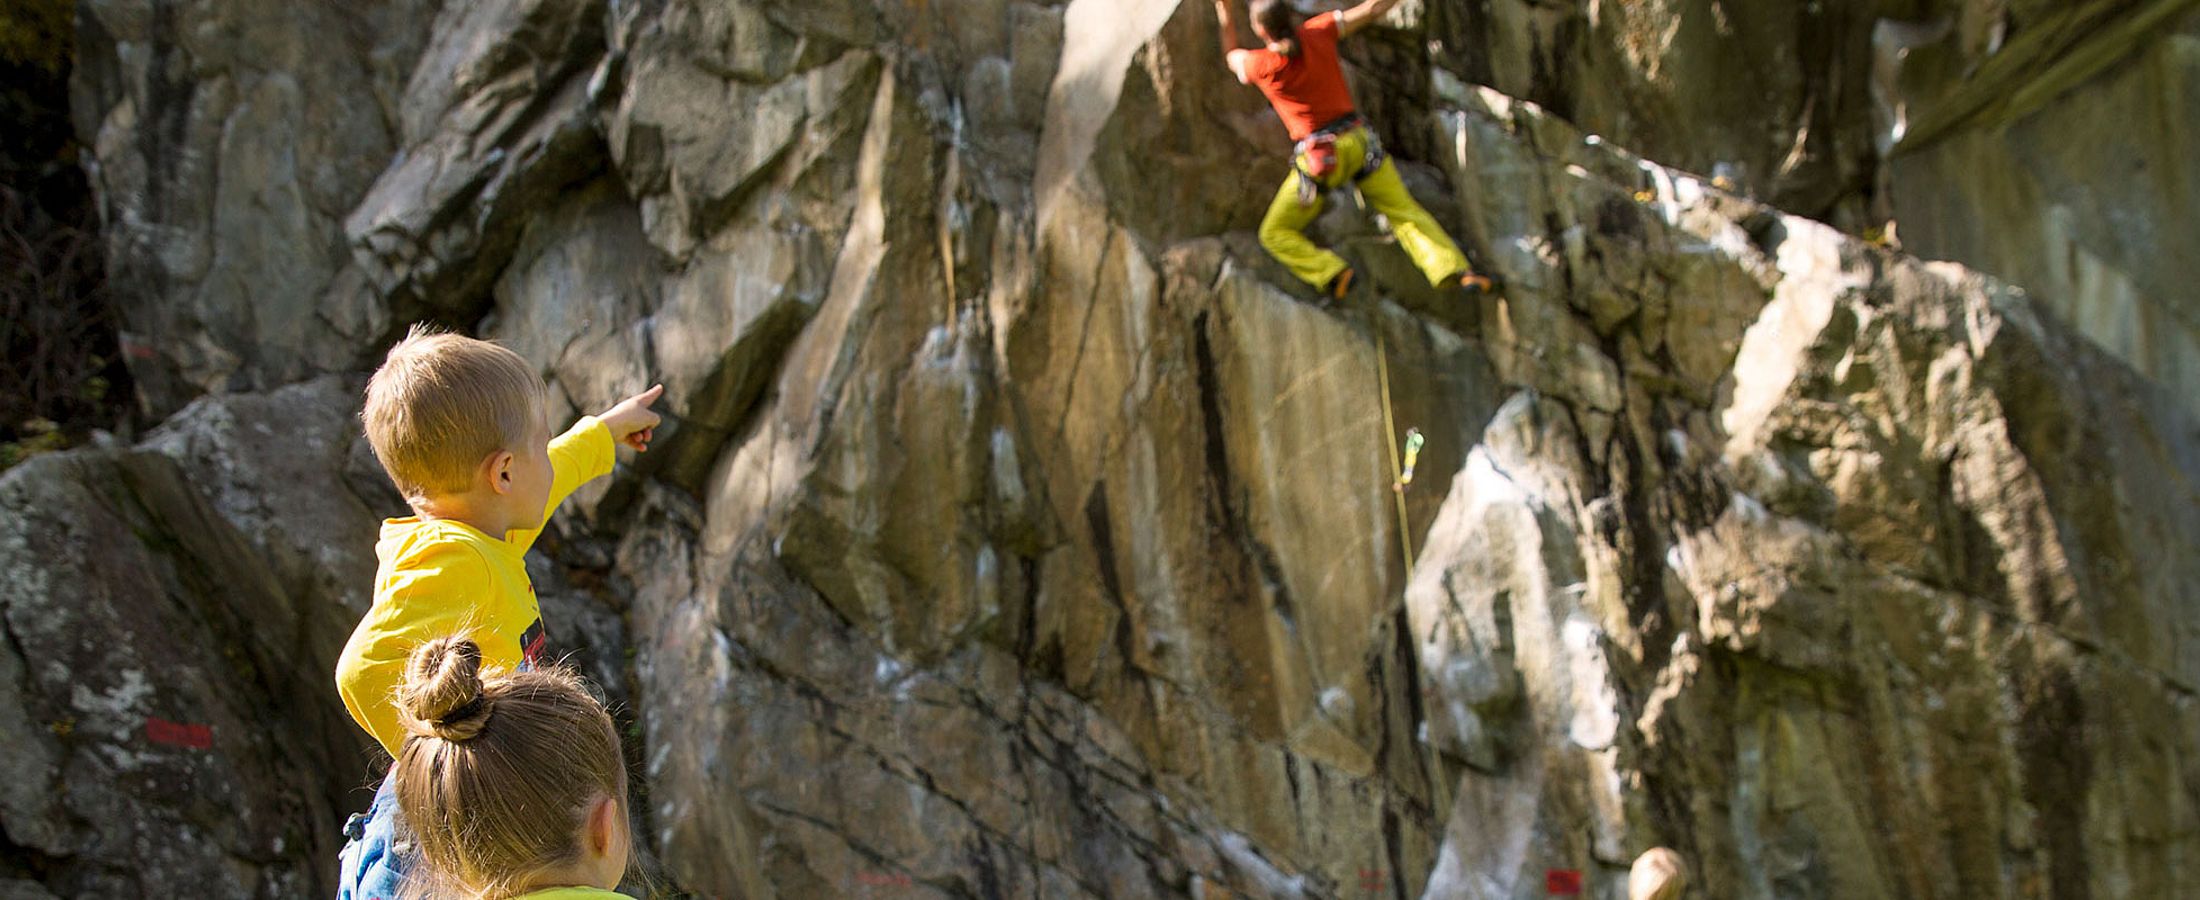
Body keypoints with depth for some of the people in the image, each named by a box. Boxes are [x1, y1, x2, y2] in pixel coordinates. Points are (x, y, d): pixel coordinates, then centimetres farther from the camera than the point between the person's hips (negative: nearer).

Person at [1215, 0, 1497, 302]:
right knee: (1405, 212, 10)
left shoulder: (1261, 64, -12)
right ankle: (1456, 271, -8)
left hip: (1319, 160, -4)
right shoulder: (1317, 32, -5)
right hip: (1358, 141, 4)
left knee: (1275, 235, 9)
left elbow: (1232, 58, 13)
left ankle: (1332, 274, -11)